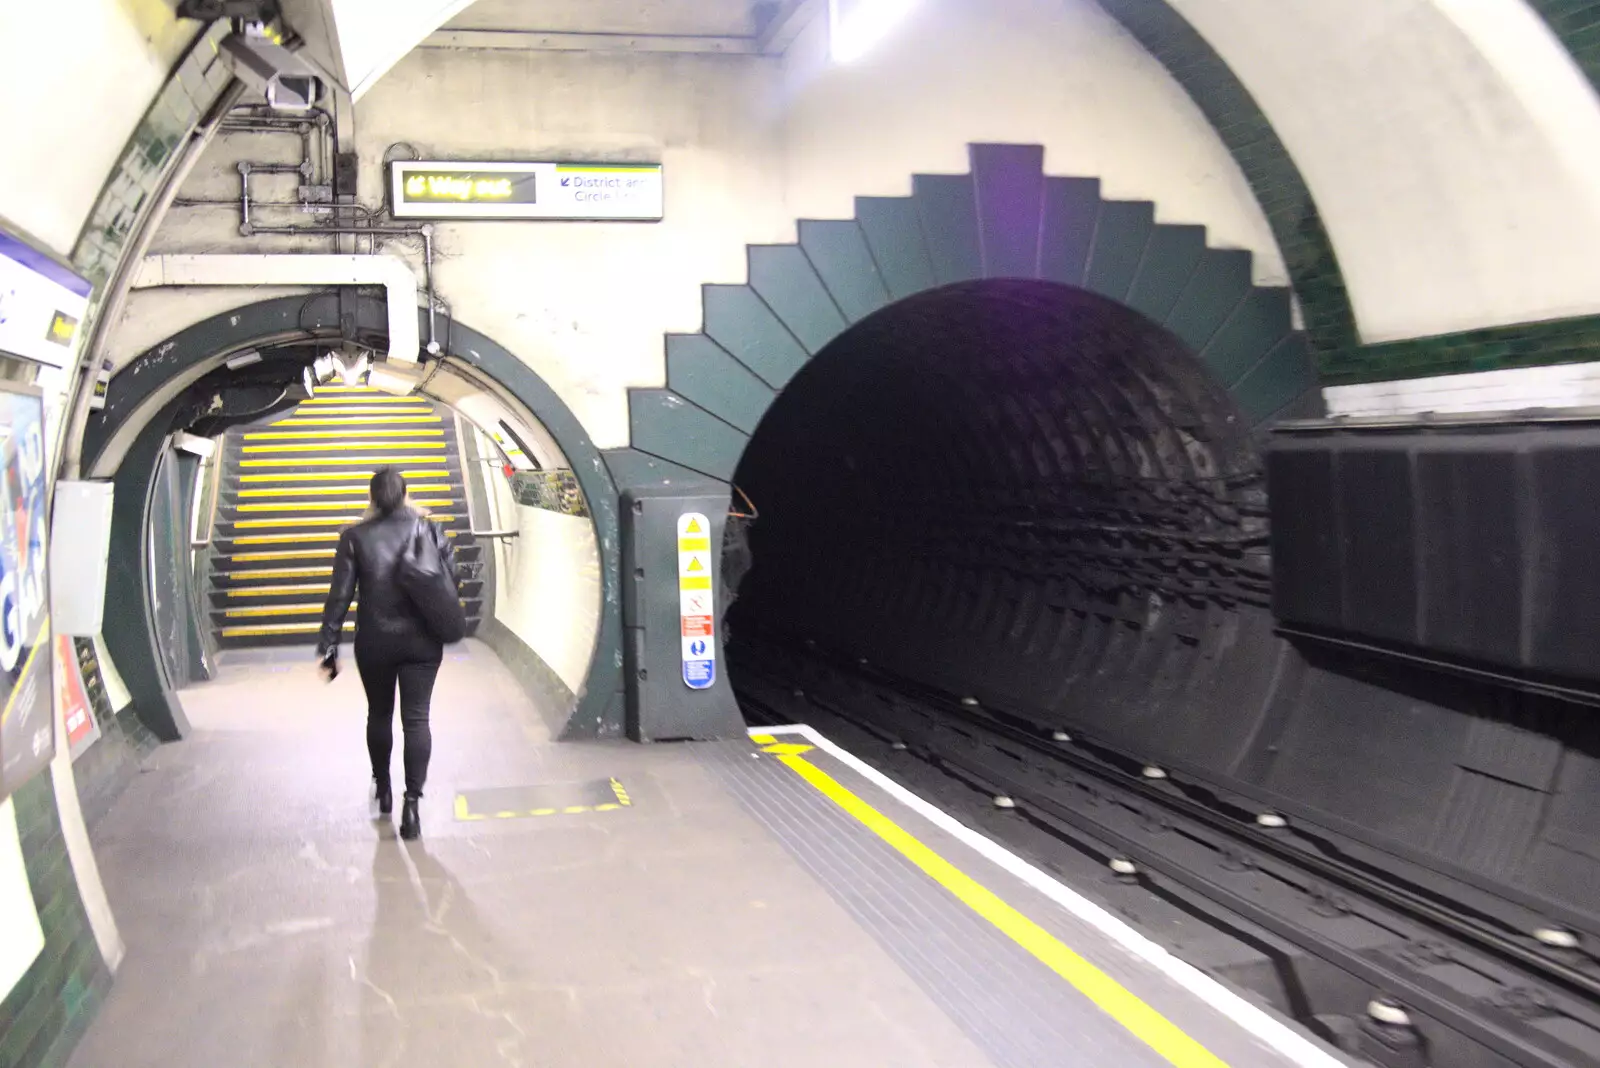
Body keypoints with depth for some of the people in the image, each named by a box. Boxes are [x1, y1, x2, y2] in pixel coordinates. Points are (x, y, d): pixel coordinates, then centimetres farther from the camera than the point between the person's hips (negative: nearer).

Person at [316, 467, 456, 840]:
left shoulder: (356, 537, -5)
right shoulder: (428, 528, -3)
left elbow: (340, 596, -6)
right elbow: (451, 576, -2)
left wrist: (328, 646, -1)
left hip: (375, 642, 0)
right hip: (422, 641, 0)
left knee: (379, 714, 19)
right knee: (416, 719, 1)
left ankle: (383, 789, 34)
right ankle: (412, 803, -6)